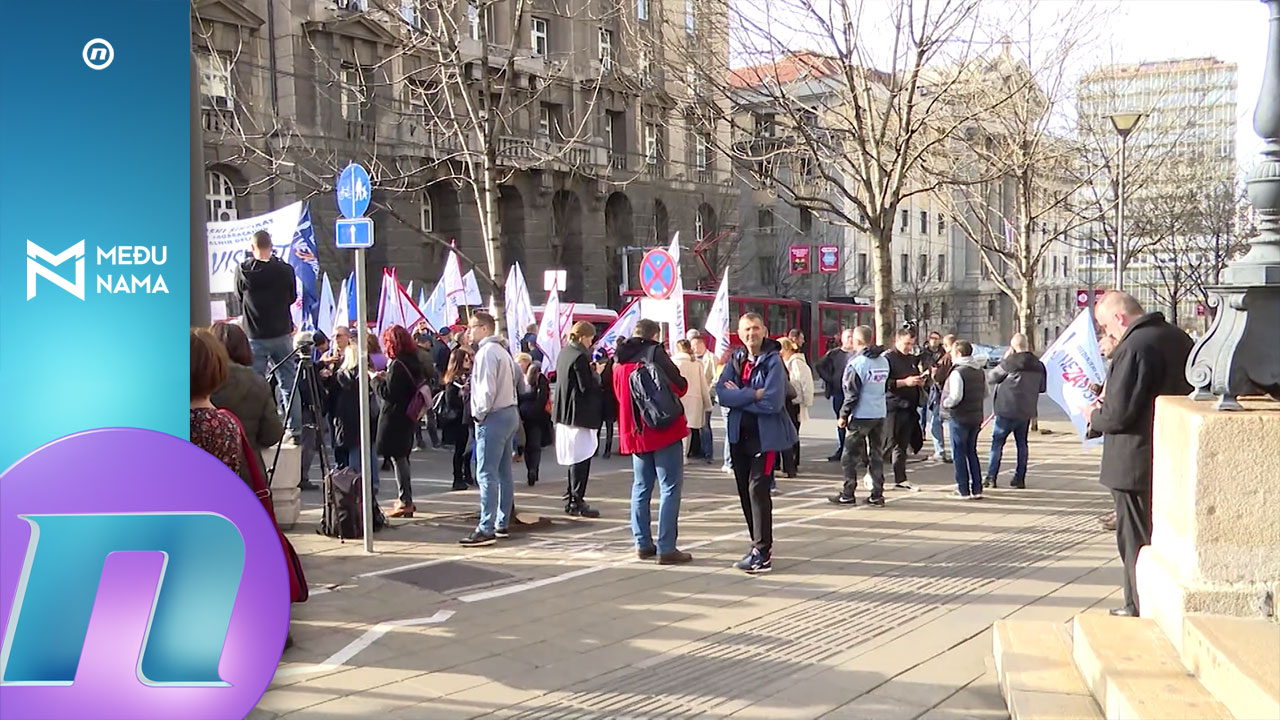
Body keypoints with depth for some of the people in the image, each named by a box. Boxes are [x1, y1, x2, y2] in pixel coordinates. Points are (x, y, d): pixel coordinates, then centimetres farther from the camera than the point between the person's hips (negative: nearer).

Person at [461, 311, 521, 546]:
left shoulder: (487, 352, -13)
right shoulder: (502, 351, 18)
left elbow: (487, 389, -20)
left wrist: (479, 414, -9)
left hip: (493, 418, -10)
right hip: (509, 413, 10)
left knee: (487, 474, -10)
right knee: (503, 473, 12)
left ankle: (486, 529, -11)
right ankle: (502, 524, 17)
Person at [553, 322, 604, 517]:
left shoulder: (564, 353, 10)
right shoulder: (580, 356, -18)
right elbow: (587, 386, -20)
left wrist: (592, 373, 11)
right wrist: (598, 377, -2)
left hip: (564, 412, 10)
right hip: (580, 413, -10)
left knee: (574, 457, 18)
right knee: (581, 458, -4)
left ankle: (571, 498, 25)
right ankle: (576, 502, -3)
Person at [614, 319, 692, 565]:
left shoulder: (620, 362, 10)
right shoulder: (655, 353, -10)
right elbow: (679, 386, -12)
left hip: (634, 432, 7)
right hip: (664, 429, -7)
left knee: (641, 487, 14)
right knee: (669, 488, -3)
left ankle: (643, 544, 16)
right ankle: (666, 548, -6)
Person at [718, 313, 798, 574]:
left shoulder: (773, 361, -11)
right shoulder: (735, 360, 6)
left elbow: (773, 402, -21)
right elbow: (722, 394, -6)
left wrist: (738, 396, -12)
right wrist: (753, 394, -18)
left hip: (766, 435, -7)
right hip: (740, 435, 7)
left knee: (758, 490, -12)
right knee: (745, 492, 12)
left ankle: (762, 554, -8)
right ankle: (760, 545, 26)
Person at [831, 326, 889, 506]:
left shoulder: (857, 363, -14)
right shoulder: (884, 361, 8)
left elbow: (852, 393, -15)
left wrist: (843, 415, -7)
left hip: (861, 416, -6)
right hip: (880, 415, 6)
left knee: (851, 456, 3)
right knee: (877, 455, 11)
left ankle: (848, 494, 5)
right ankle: (877, 495, 11)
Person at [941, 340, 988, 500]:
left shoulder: (957, 372, -17)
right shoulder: (980, 371, 9)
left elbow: (955, 397, -23)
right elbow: (985, 394, 14)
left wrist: (945, 403, -6)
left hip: (959, 418, -7)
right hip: (976, 417, 7)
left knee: (959, 453, 2)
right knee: (972, 452, 16)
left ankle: (963, 490, 3)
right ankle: (977, 489, 15)